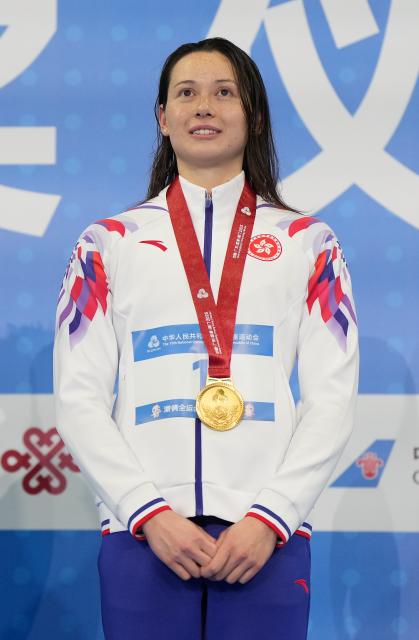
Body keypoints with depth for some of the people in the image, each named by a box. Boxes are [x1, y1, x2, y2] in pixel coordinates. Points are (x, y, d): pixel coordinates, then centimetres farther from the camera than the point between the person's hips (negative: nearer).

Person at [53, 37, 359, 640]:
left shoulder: (309, 244, 9)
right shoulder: (109, 244, 9)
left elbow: (333, 399, 3)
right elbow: (79, 399, 3)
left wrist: (269, 519, -8)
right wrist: (151, 513, -8)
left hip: (266, 538, 0)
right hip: (142, 534, 0)